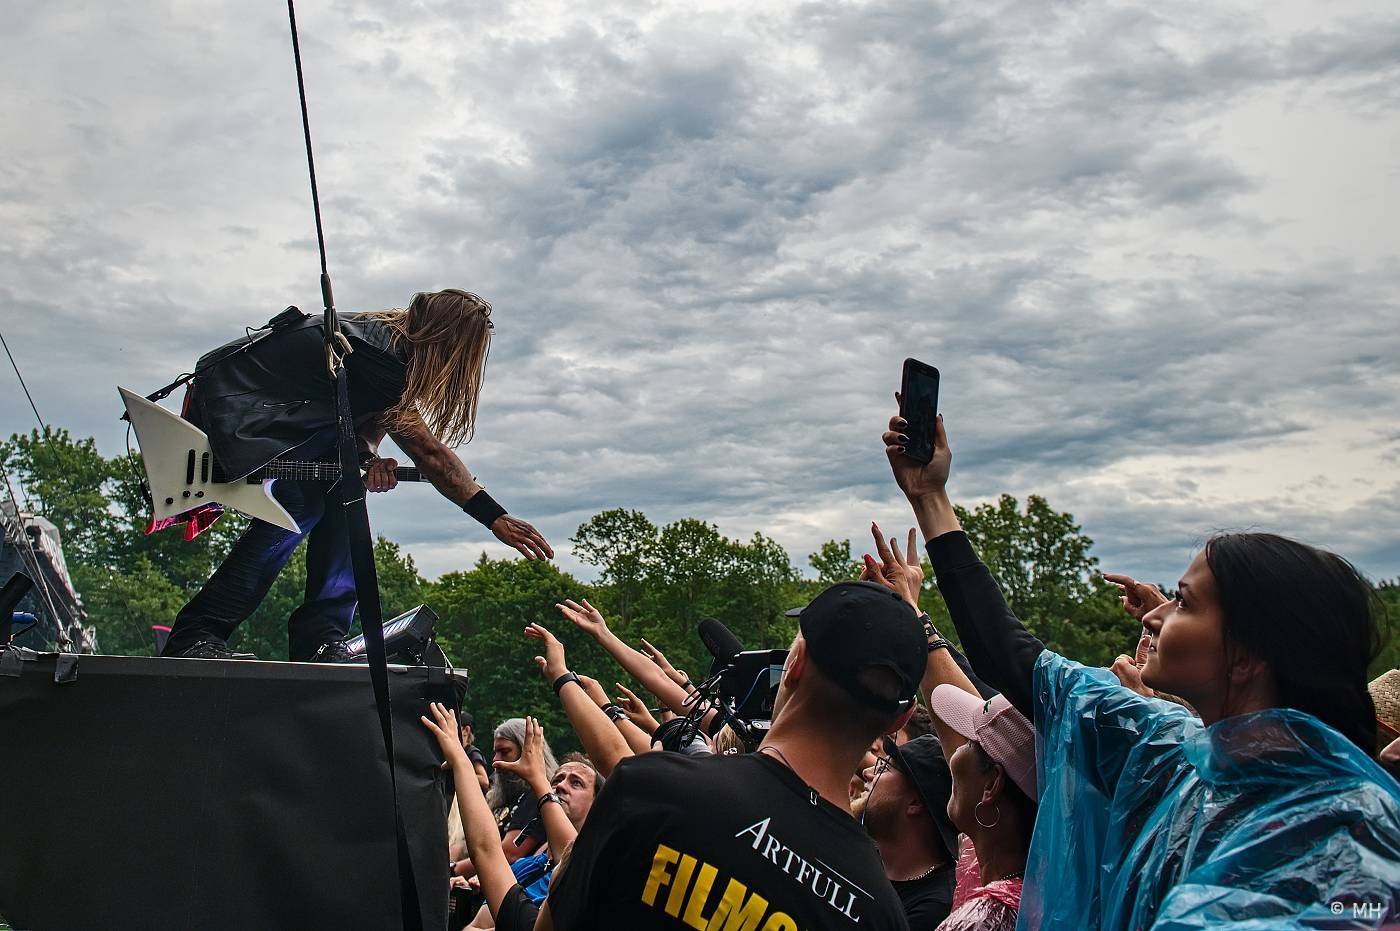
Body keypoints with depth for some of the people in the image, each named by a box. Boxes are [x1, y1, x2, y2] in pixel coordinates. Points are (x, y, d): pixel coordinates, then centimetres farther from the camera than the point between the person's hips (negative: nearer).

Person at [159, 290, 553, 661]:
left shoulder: (385, 338, 2)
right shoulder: (376, 355, -27)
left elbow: (364, 421, 4)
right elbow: (427, 451, -27)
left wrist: (369, 457, -20)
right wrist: (494, 517, -26)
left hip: (273, 414, 10)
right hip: (227, 403, -10)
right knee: (296, 506, -24)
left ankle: (321, 637, -8)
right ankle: (194, 636, -21)